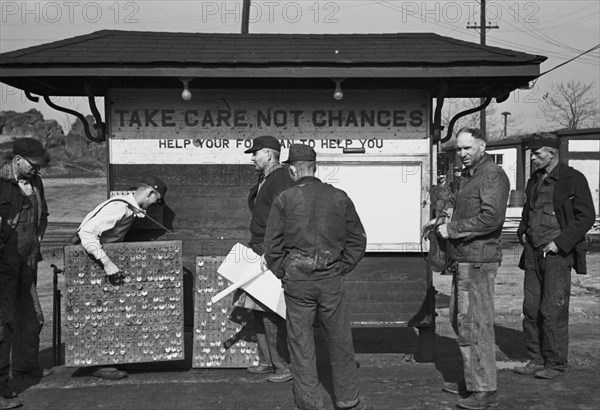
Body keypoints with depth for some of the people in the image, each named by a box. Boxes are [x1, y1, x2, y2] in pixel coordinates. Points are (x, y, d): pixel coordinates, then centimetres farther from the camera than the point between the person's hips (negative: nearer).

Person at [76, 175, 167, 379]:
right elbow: (86, 232, -34)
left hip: (100, 257, 10)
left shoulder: (131, 208, 6)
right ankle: (99, 365, -1)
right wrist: (107, 262, -37)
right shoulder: (120, 207, -25)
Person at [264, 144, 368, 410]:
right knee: (340, 341, 12)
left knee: (301, 343, 8)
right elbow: (358, 239, 9)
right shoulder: (339, 198, 4)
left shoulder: (284, 200, -3)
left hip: (296, 281, -2)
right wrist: (341, 269, 13)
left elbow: (272, 246, -3)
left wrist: (283, 274, 9)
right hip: (331, 280, 2)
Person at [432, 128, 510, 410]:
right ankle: (472, 379, 29)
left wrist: (453, 228, -17)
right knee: (459, 319, 17)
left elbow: (492, 218, -24)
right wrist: (448, 217, 8)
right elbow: (458, 205, 31)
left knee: (475, 324, -6)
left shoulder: (493, 175, -13)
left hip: (478, 261, -10)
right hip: (464, 259, 10)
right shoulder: (467, 175, 18)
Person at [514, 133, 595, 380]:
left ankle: (555, 364, 7)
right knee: (531, 309, 5)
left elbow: (586, 216, -8)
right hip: (533, 253, 7)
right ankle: (536, 360, 16)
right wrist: (523, 232, 11)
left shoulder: (573, 179, -5)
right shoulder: (535, 180, 15)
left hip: (558, 254, -6)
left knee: (552, 310, -5)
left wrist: (560, 242, -13)